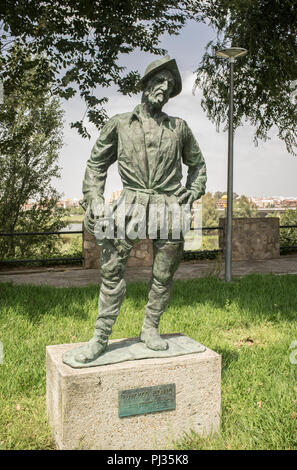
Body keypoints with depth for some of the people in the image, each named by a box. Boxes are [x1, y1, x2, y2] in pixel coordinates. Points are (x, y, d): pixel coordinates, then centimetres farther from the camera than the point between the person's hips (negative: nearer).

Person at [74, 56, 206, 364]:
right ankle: (101, 336, -1)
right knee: (111, 267, -9)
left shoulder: (179, 127, 15)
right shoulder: (119, 124, 10)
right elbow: (96, 164, 10)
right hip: (132, 203, -1)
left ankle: (150, 329, 21)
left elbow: (197, 164, 25)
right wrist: (94, 200, -2)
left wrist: (193, 191, 9)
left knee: (164, 274, 4)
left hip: (170, 207, 2)